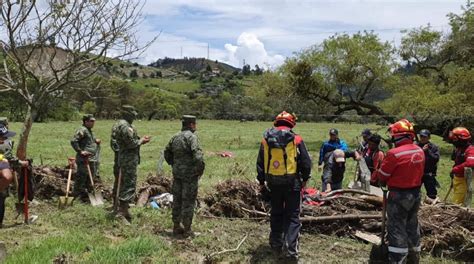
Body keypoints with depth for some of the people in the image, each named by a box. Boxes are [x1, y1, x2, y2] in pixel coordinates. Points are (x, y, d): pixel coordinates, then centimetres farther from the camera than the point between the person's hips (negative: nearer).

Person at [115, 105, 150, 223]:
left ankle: (123, 209, 27)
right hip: (129, 160, -11)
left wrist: (141, 140, 10)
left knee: (125, 184, 17)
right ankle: (122, 213, -9)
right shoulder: (125, 127, -18)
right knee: (130, 185, -9)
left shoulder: (124, 126, 16)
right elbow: (131, 143, -21)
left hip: (125, 160, 11)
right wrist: (141, 141, -5)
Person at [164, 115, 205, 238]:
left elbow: (167, 154, 16)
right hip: (190, 174, -7)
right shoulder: (192, 137, -15)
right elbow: (198, 156, -24)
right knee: (188, 202, 1)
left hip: (177, 173, 7)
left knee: (177, 200, 14)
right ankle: (187, 230, 7)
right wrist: (200, 171, -11)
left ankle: (176, 227, 23)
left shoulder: (175, 137, 9)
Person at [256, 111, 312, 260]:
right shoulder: (296, 139, -6)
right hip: (292, 182, -3)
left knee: (276, 213, 18)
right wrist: (305, 179, 12)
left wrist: (261, 181, 16)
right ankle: (291, 249, -2)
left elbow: (260, 162, 7)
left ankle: (276, 244, 26)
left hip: (273, 182, 3)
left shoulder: (266, 139, 3)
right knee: (292, 216, 4)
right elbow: (306, 162, -3)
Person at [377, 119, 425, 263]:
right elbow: (419, 172, 8)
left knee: (397, 229, 0)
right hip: (416, 193, 7)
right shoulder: (420, 151, -1)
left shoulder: (394, 153, -23)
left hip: (399, 196, -7)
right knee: (412, 225, 20)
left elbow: (382, 175, -12)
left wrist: (384, 183, 9)